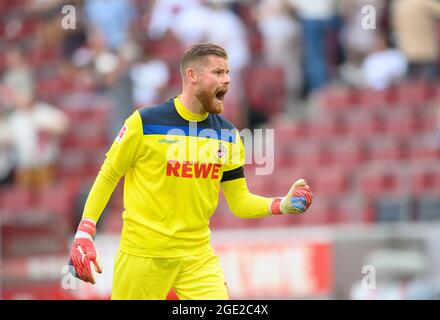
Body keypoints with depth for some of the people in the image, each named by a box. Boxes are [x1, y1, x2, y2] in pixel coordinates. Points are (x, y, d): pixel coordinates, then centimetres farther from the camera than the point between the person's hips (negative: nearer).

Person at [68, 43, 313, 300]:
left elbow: (240, 201, 7)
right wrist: (83, 235, -7)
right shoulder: (144, 122, -9)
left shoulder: (228, 134, 4)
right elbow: (108, 176, -1)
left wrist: (282, 205, -11)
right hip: (142, 255, -3)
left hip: (198, 257, 3)